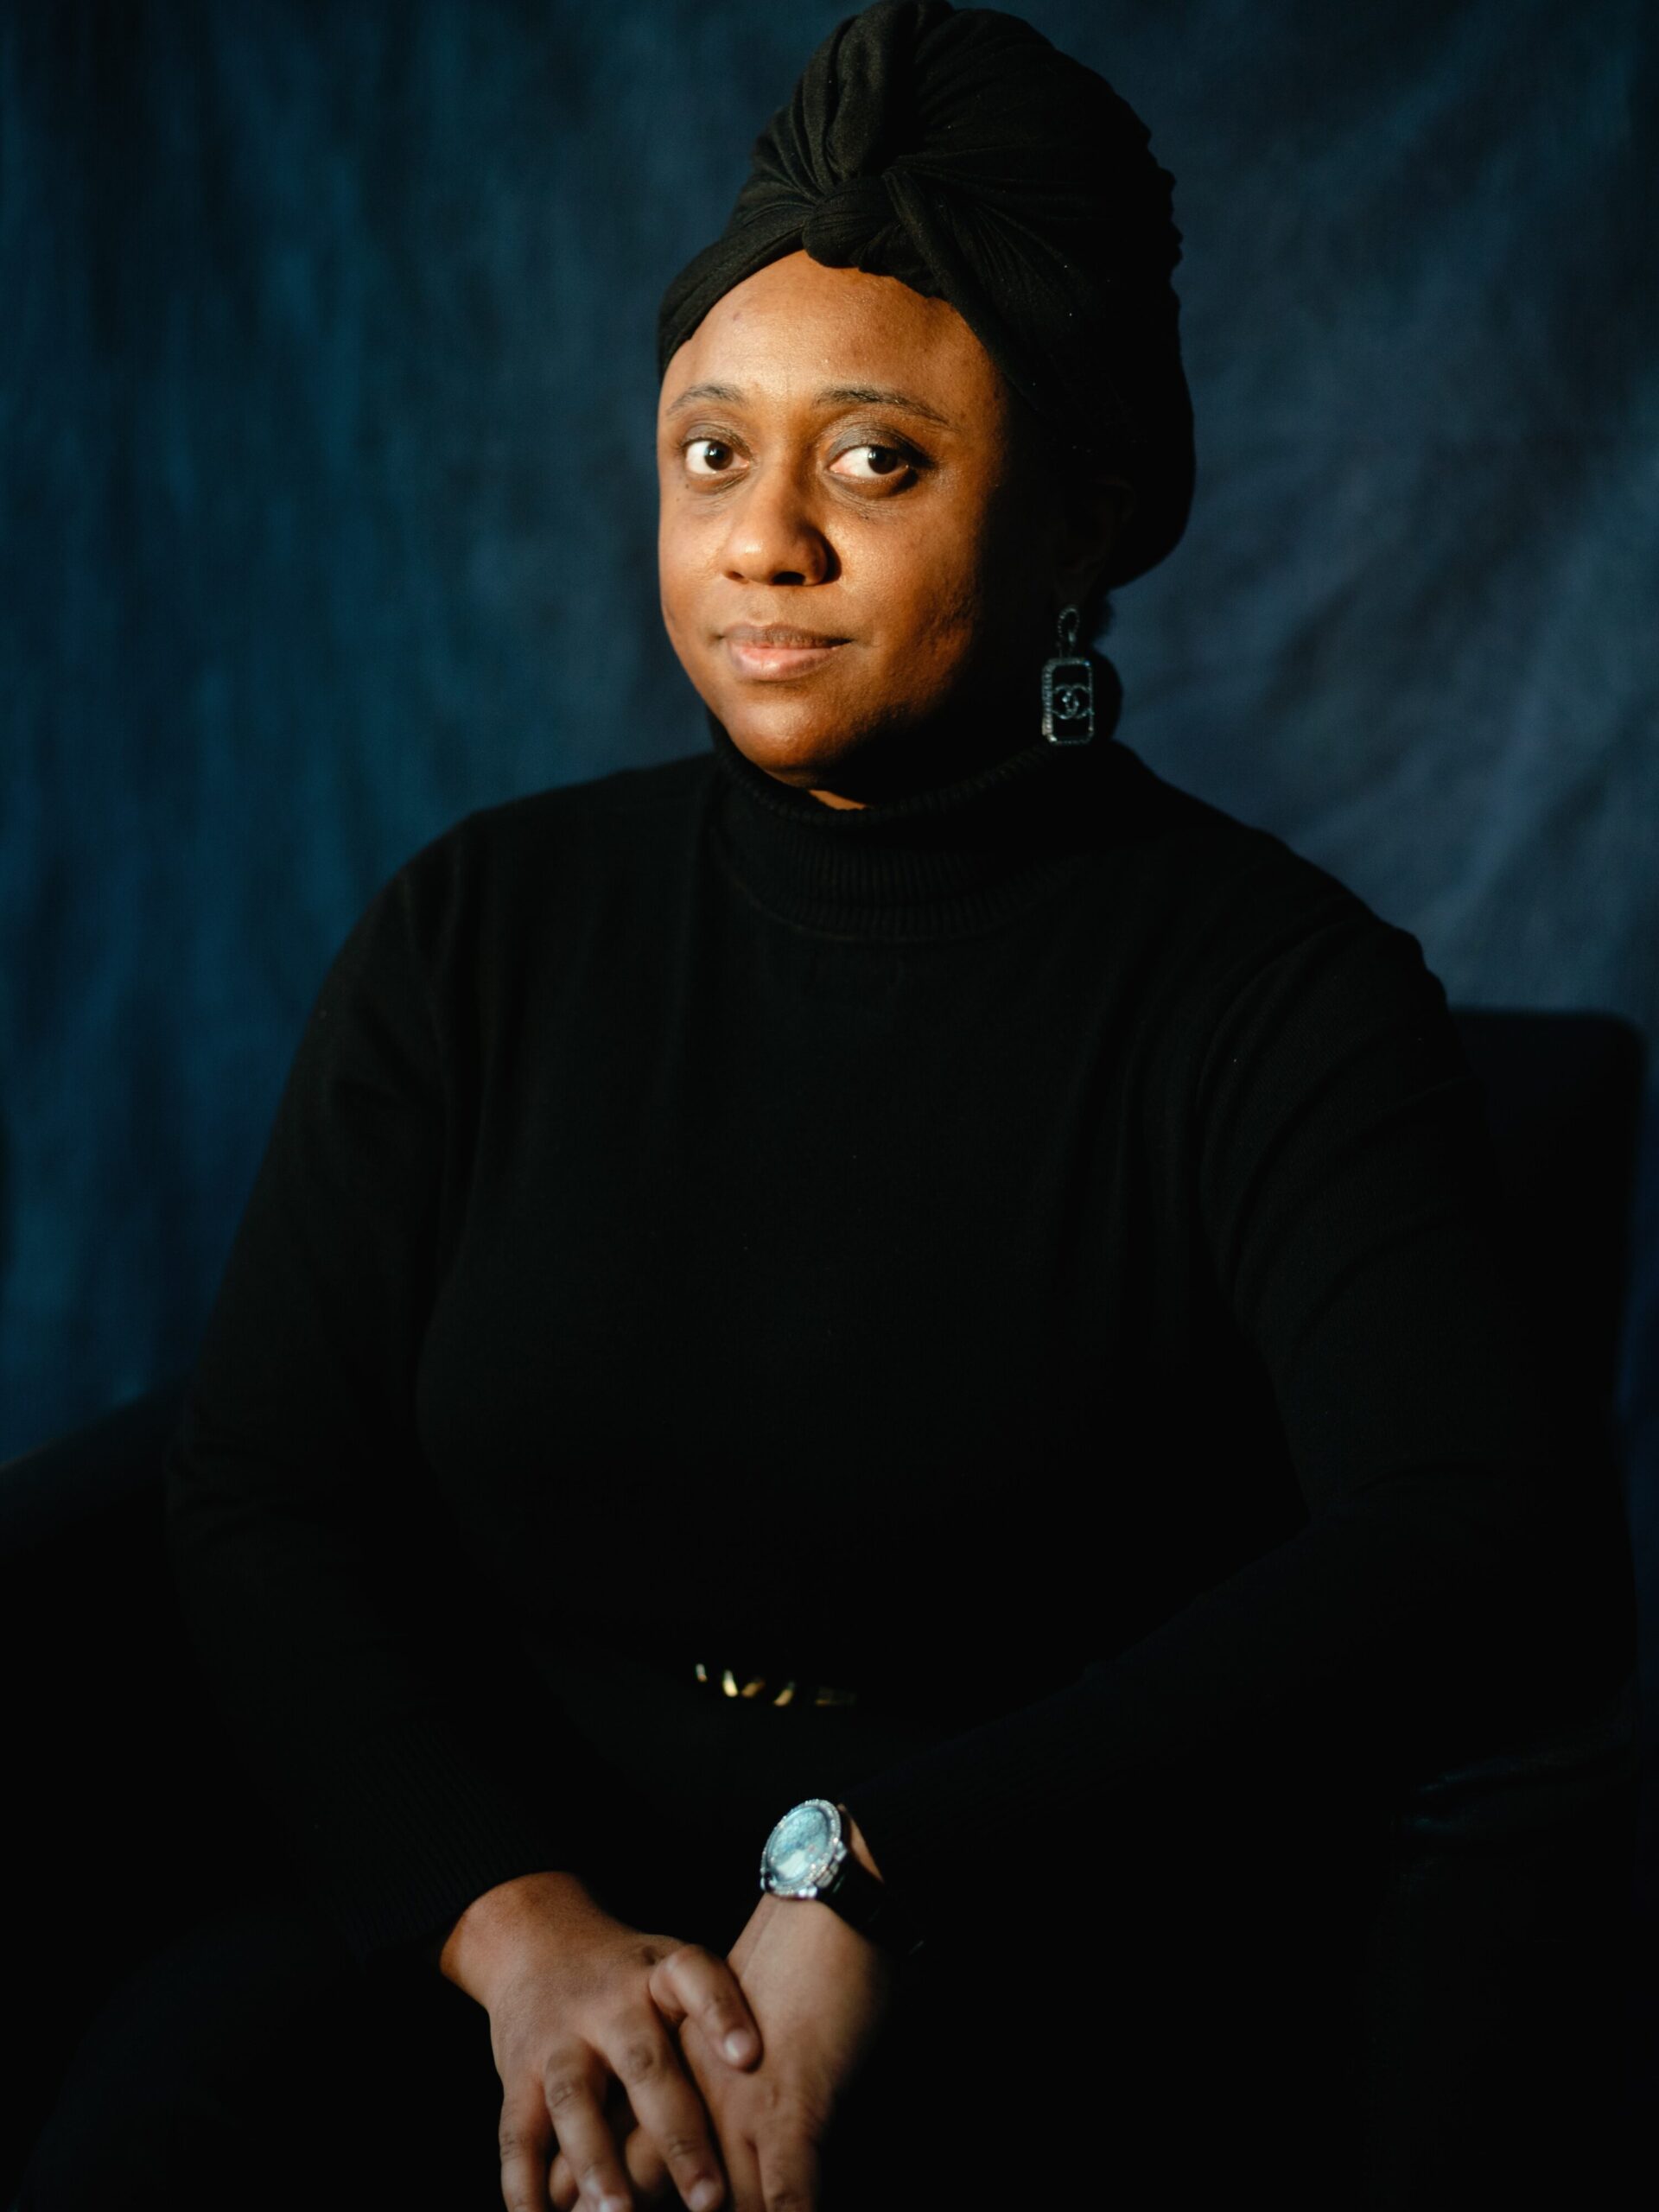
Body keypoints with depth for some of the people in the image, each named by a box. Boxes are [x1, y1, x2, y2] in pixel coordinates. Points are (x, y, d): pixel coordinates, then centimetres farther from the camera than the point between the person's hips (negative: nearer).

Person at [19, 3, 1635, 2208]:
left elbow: (1493, 1561, -21)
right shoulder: (485, 929, 6)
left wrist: (863, 1883, -28)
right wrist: (521, 1922, -18)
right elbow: (265, 1497, 0)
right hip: (492, 1898, 3)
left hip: (1060, 1979, -2)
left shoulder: (1273, 990, -6)